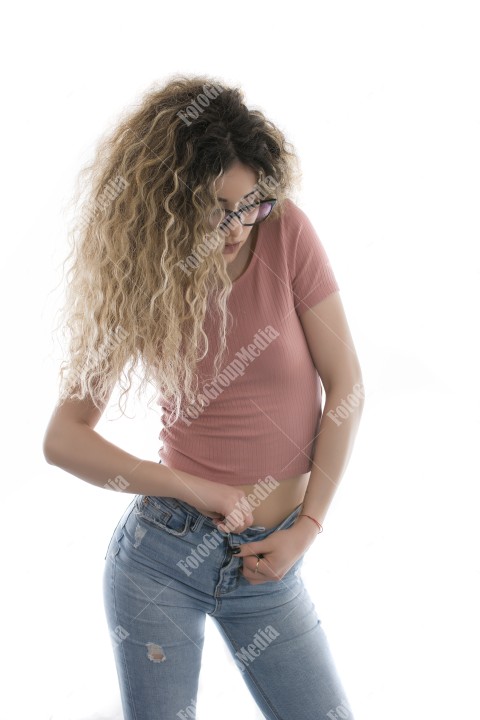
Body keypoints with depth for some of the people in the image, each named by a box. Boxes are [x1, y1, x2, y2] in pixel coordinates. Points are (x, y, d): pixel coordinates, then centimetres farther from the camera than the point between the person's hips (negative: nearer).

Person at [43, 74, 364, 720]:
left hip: (266, 569, 1)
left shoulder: (286, 234, -7)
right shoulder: (137, 282, -5)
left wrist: (307, 527, -7)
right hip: (162, 548, 0)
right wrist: (198, 491, -13)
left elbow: (346, 387, -4)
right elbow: (63, 438, -5)